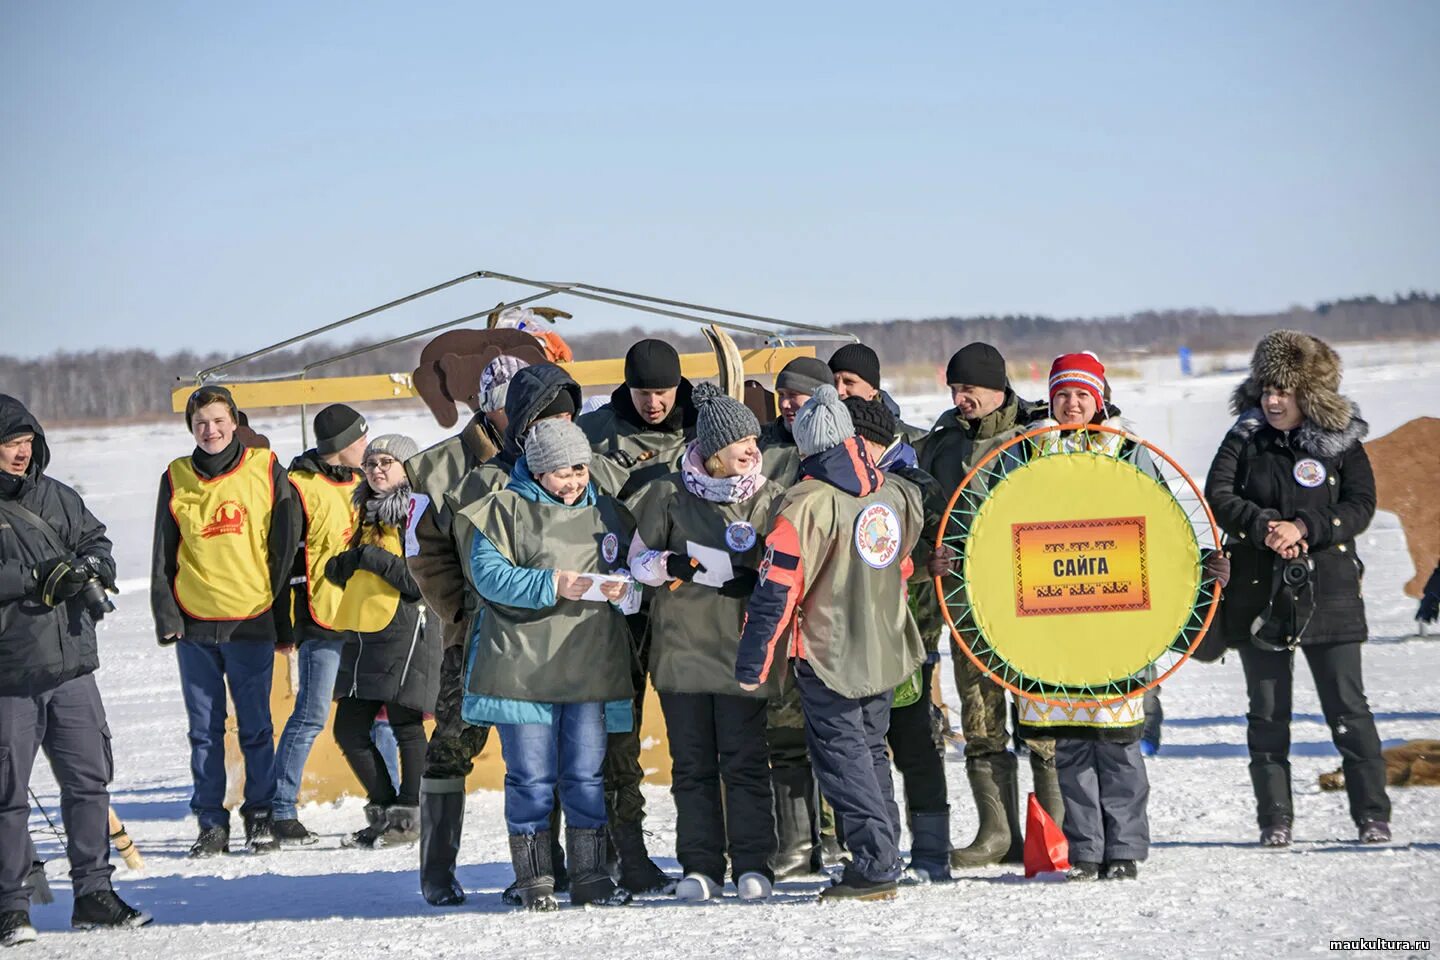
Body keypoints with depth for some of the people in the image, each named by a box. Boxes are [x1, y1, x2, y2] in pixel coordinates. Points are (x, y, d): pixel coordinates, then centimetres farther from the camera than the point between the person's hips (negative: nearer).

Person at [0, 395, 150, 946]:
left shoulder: (56, 497, 11)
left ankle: (93, 893, 18)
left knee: (89, 780, 8)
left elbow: (95, 540, 20)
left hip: (71, 666, 5)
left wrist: (90, 568, -2)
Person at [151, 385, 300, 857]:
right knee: (205, 730, 6)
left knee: (256, 728, 2)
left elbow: (286, 541, 3)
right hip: (194, 623, 2)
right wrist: (165, 616, 2)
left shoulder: (265, 470, 0)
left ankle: (261, 816, 13)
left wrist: (282, 607, 1)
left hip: (250, 621, -2)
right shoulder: (176, 479, 6)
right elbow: (163, 556, 10)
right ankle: (211, 823, 12)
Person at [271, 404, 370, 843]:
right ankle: (281, 811, -4)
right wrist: (286, 620, -14)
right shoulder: (300, 488, -8)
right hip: (322, 616, -7)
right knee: (310, 716, -9)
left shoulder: (359, 482, 15)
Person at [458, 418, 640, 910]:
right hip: (521, 663, -4)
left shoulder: (607, 513, 14)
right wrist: (551, 586, -19)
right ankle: (534, 879, 7)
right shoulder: (506, 509, -1)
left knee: (586, 775, 6)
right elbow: (488, 573, -10)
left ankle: (590, 876, 13)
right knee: (531, 777, -1)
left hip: (589, 665, 4)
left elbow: (631, 569, 20)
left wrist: (621, 587, -4)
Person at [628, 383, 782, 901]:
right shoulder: (668, 495, 3)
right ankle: (700, 867, 9)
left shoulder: (769, 497, 6)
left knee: (745, 760, -1)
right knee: (692, 763, 4)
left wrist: (762, 581, -8)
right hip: (683, 644, 0)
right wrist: (669, 565, -13)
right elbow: (637, 558, 7)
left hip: (743, 646, 0)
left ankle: (752, 865, 5)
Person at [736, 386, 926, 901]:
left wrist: (751, 661, -10)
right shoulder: (897, 495, 2)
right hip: (886, 651, 6)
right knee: (870, 748, 18)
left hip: (829, 655, -6)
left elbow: (777, 589, -16)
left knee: (841, 754, -1)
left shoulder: (808, 504, -17)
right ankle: (884, 858, 18)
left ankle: (874, 863, -8)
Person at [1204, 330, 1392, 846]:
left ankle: (1372, 815, 5)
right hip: (1260, 596, 2)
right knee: (1267, 715, 6)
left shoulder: (1342, 442, 3)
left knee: (1348, 709, -1)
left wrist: (1305, 527, -19)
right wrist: (1264, 526, -20)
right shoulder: (1244, 440, 5)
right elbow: (1218, 497, -5)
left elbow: (1361, 504, -5)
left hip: (1329, 595, -1)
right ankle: (1275, 819, 12)